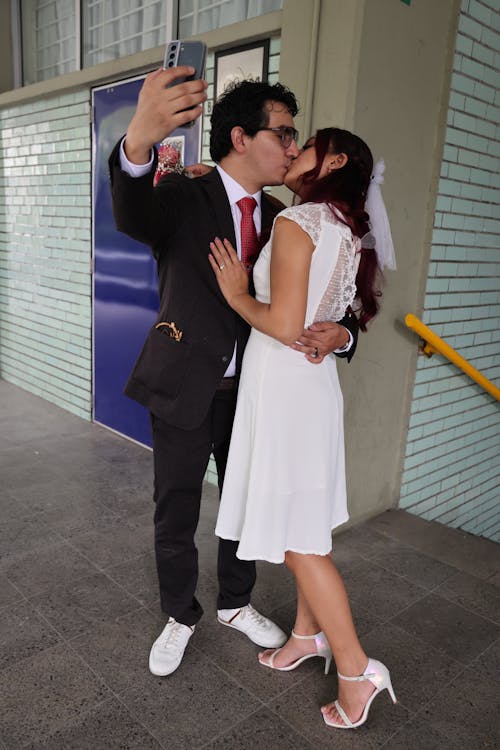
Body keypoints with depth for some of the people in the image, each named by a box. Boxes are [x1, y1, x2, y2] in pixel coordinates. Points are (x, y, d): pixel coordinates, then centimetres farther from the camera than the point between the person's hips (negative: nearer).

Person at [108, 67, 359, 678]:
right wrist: (138, 143, -57)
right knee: (175, 517, 11)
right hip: (185, 391, -4)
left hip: (253, 391, 5)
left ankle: (235, 605, 43)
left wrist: (337, 333, -19)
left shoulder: (280, 220, 3)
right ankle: (179, 616, 37)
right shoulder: (184, 199, -12)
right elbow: (133, 216, -36)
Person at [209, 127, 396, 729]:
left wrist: (236, 294, -4)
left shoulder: (296, 221, -14)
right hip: (315, 383, 9)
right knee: (306, 527, 18)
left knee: (297, 540, 2)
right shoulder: (350, 232, 12)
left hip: (284, 388, -9)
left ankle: (356, 669, 14)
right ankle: (308, 634, 34)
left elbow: (284, 325, -21)